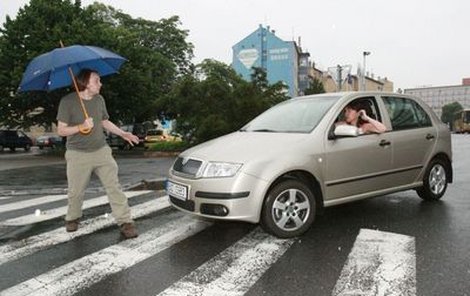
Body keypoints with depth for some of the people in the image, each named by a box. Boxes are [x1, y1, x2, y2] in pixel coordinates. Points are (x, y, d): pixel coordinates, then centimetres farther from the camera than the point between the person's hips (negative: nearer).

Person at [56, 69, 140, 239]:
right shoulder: (67, 102, -9)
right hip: (78, 155, -3)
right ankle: (72, 218, 35)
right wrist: (81, 127, -23)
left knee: (114, 187, -5)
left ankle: (125, 222, -1)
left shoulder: (99, 99, 6)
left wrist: (123, 134, 10)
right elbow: (61, 130, -8)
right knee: (76, 192, 8)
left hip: (101, 151, 3)